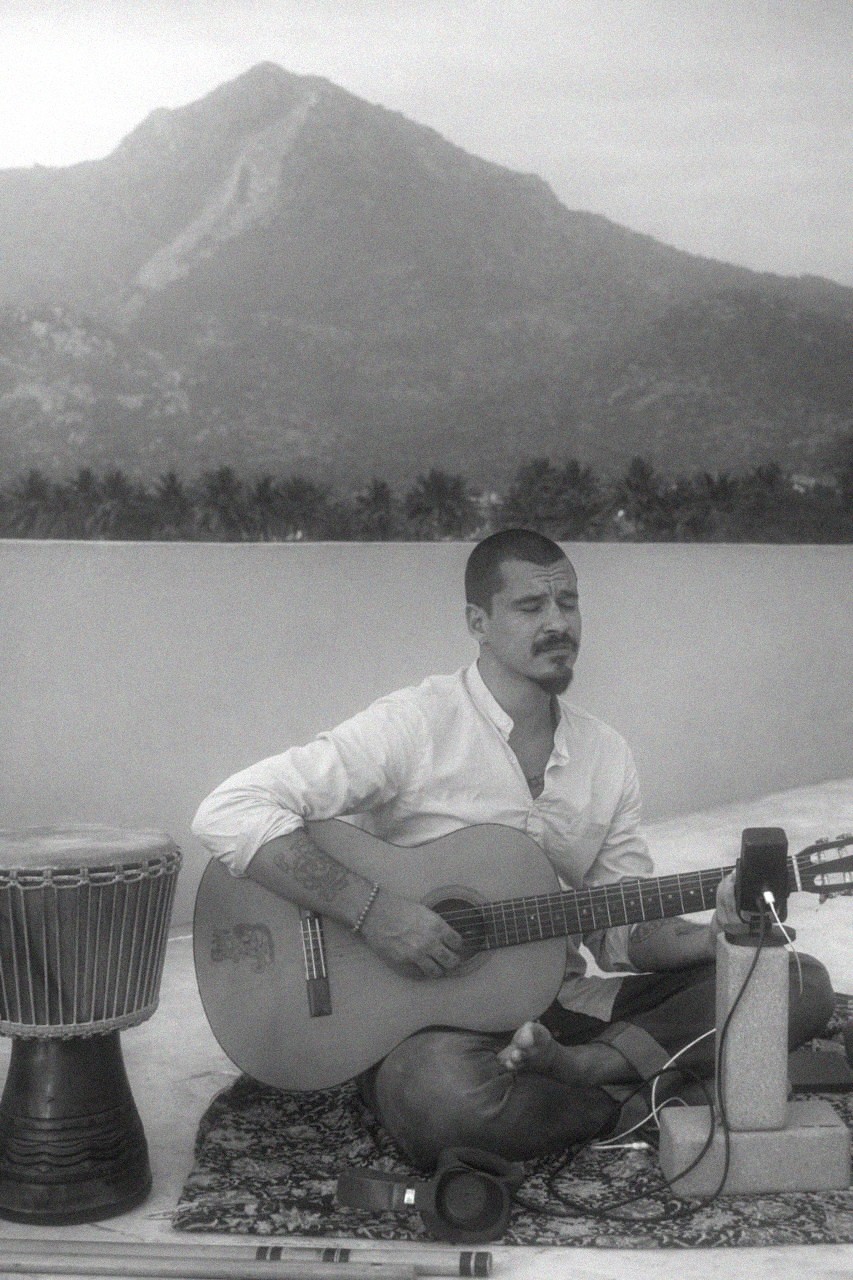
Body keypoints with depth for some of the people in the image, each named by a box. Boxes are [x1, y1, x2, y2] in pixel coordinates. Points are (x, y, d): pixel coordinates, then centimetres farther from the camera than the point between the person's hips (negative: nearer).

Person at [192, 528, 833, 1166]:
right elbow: (228, 812, -20)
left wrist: (716, 934, -9)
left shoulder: (607, 754, 8)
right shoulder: (415, 725, -12)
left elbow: (625, 933, 11)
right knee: (438, 1091, -42)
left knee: (802, 985, -4)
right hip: (424, 1016, -6)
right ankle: (636, 1103, -13)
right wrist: (372, 908, -26)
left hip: (559, 1006, 6)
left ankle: (571, 1067, -20)